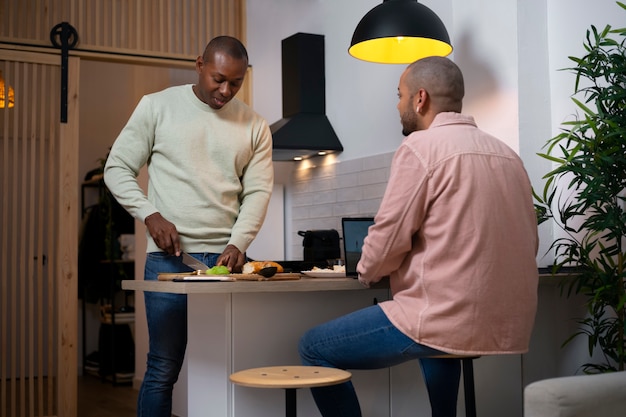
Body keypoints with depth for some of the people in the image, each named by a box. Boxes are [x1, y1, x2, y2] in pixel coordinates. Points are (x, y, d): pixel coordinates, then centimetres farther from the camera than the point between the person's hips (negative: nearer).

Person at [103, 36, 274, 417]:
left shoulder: (255, 126, 8)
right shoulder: (157, 107, 4)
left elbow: (258, 191, 4)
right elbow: (117, 168, 5)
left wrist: (238, 243, -11)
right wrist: (151, 215, -9)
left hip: (225, 257, 2)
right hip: (168, 257, -2)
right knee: (163, 370, 1)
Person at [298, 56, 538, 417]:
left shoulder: (420, 147, -9)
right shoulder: (507, 154, 11)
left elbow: (389, 237, -10)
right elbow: (528, 242, 14)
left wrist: (367, 272, 11)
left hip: (449, 320, -8)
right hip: (511, 325, 8)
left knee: (314, 349, 8)